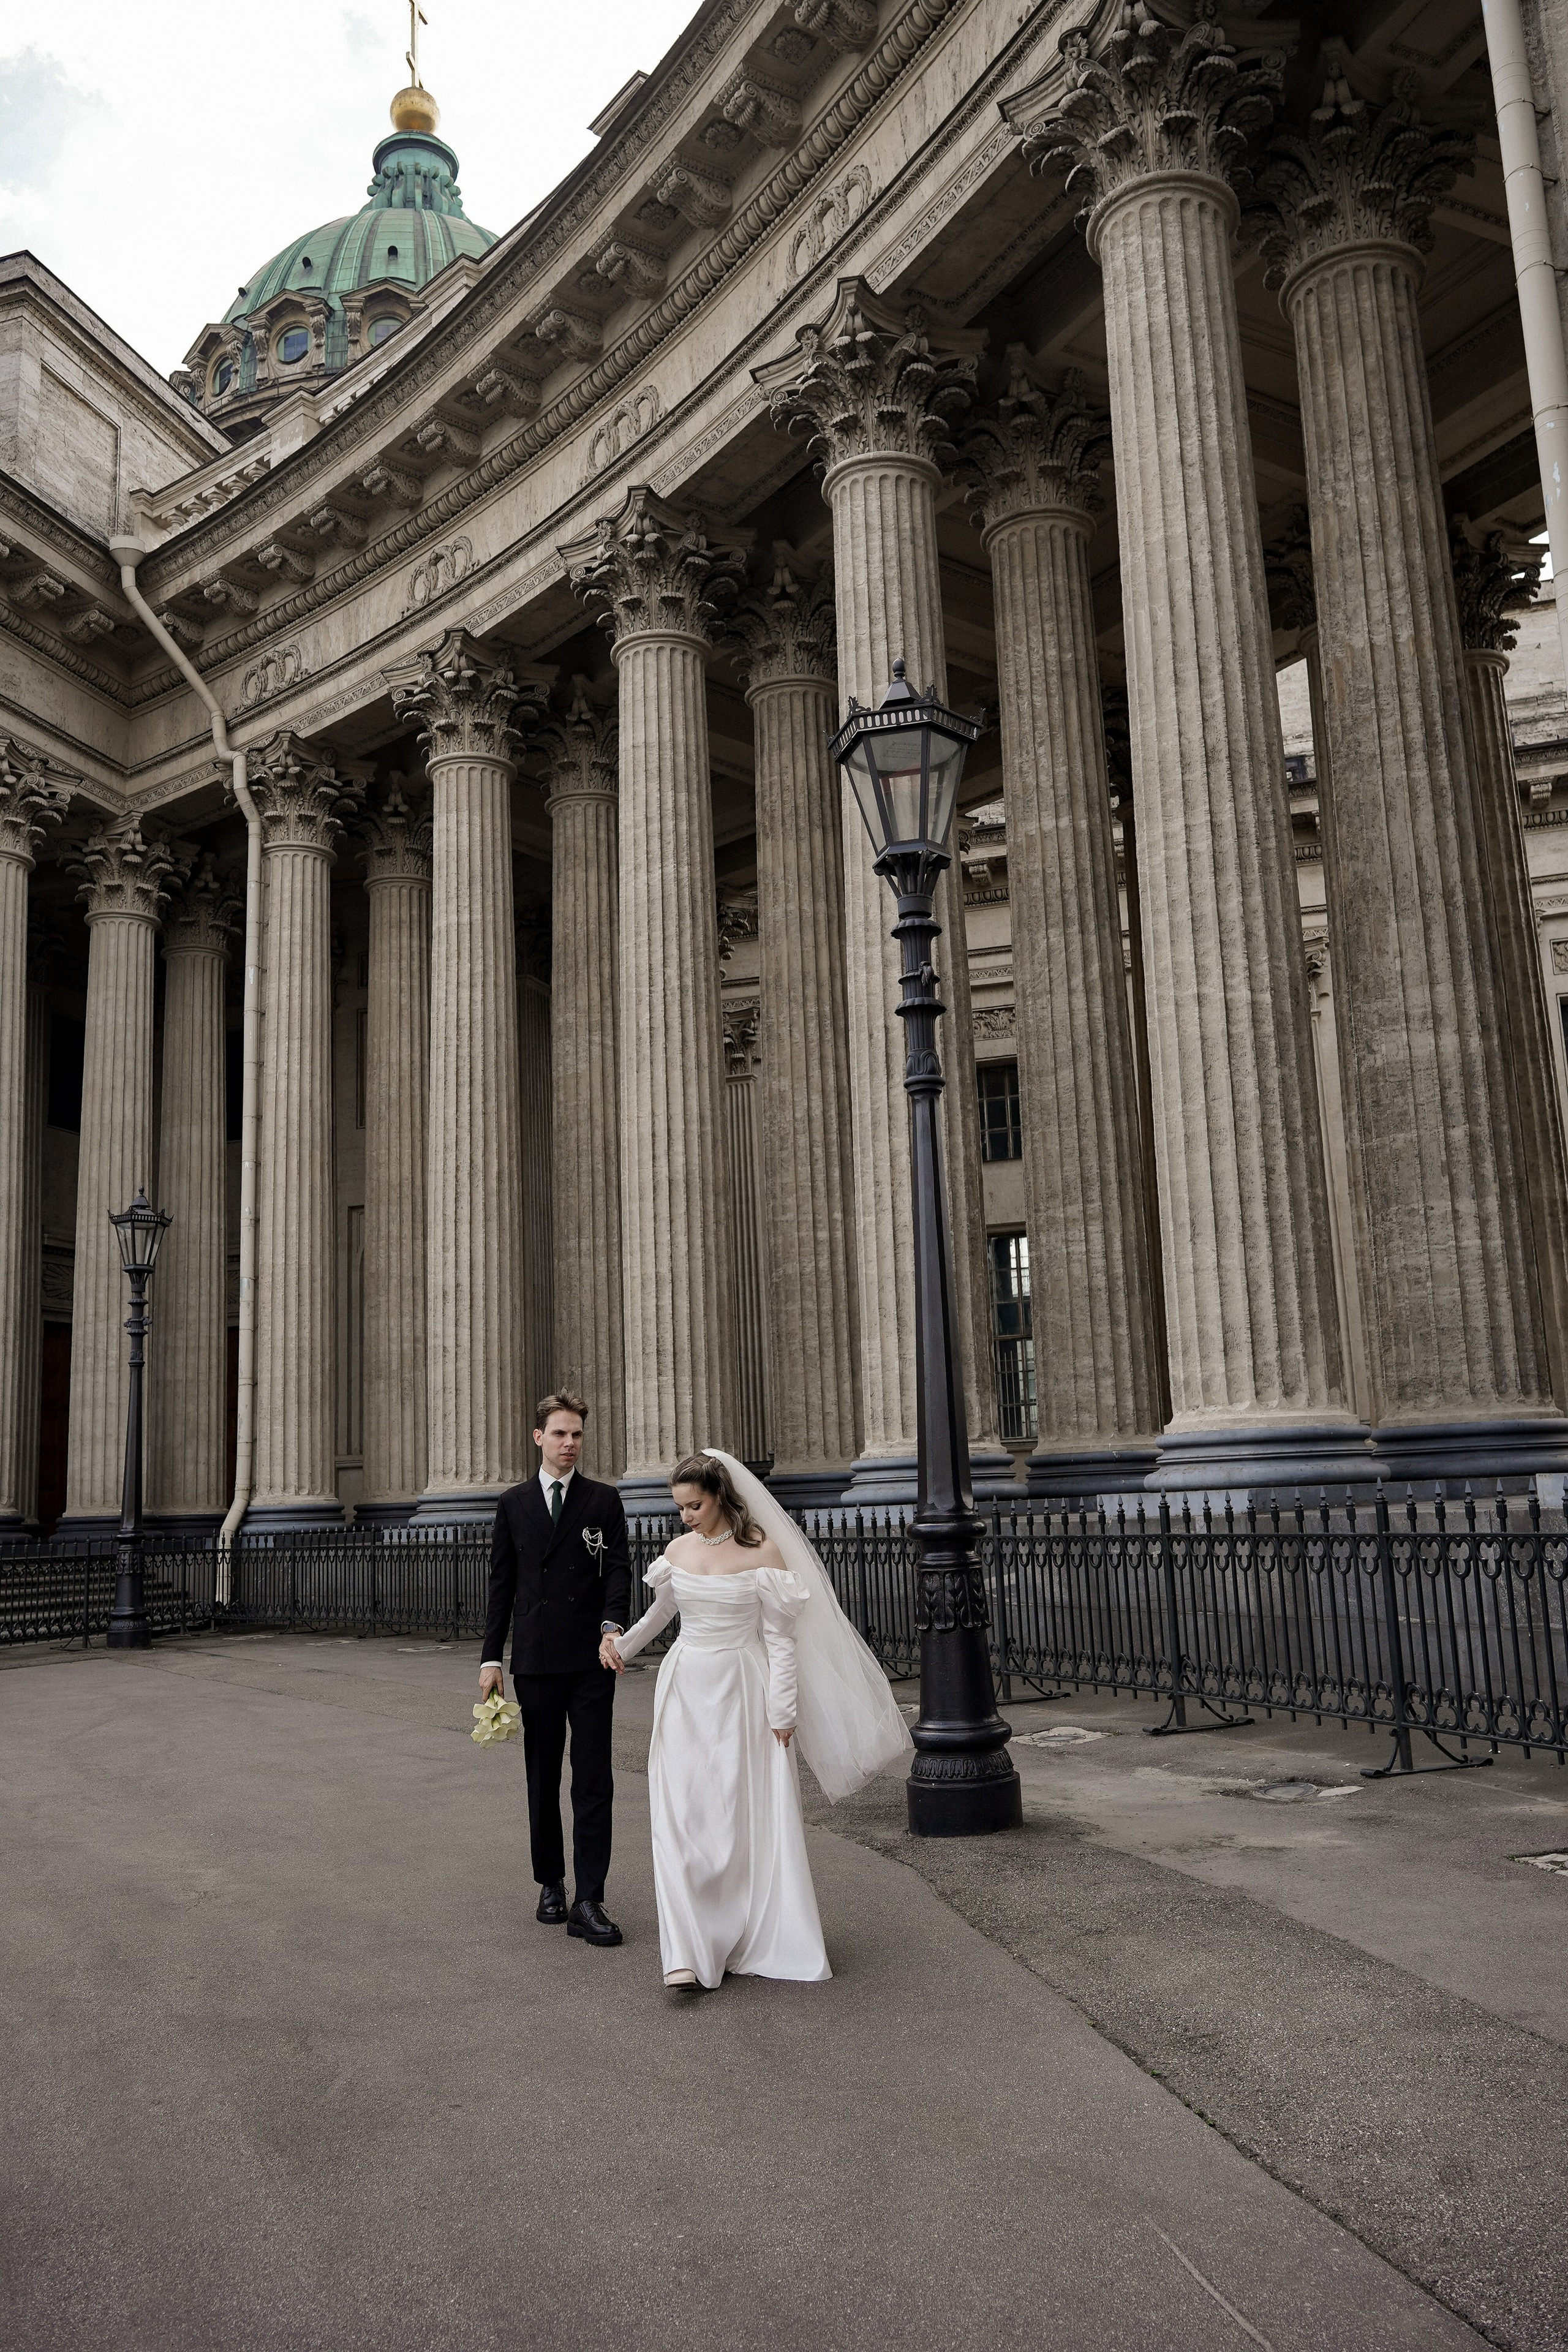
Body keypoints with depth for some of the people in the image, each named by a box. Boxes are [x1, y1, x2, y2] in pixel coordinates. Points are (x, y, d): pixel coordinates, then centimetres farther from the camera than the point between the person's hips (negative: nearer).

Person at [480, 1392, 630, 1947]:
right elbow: (501, 1584, 9)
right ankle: (551, 1884, 26)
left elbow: (618, 1567, -2)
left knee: (594, 1781, -4)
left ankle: (588, 1902, -2)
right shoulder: (513, 1503, 9)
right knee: (542, 1779, 11)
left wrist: (613, 1623, -21)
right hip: (535, 1660, 2)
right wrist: (492, 1657, 4)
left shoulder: (604, 1500, 5)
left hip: (591, 1658, -1)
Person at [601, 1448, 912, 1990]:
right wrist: (621, 1643, 11)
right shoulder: (678, 1549, 5)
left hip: (742, 1695, -3)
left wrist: (782, 1710, -9)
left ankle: (757, 1942, 17)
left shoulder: (762, 1551, -8)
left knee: (748, 1818, 1)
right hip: (687, 1690, 4)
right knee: (681, 1818, -6)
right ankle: (687, 1954, -6)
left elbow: (779, 1636, -7)